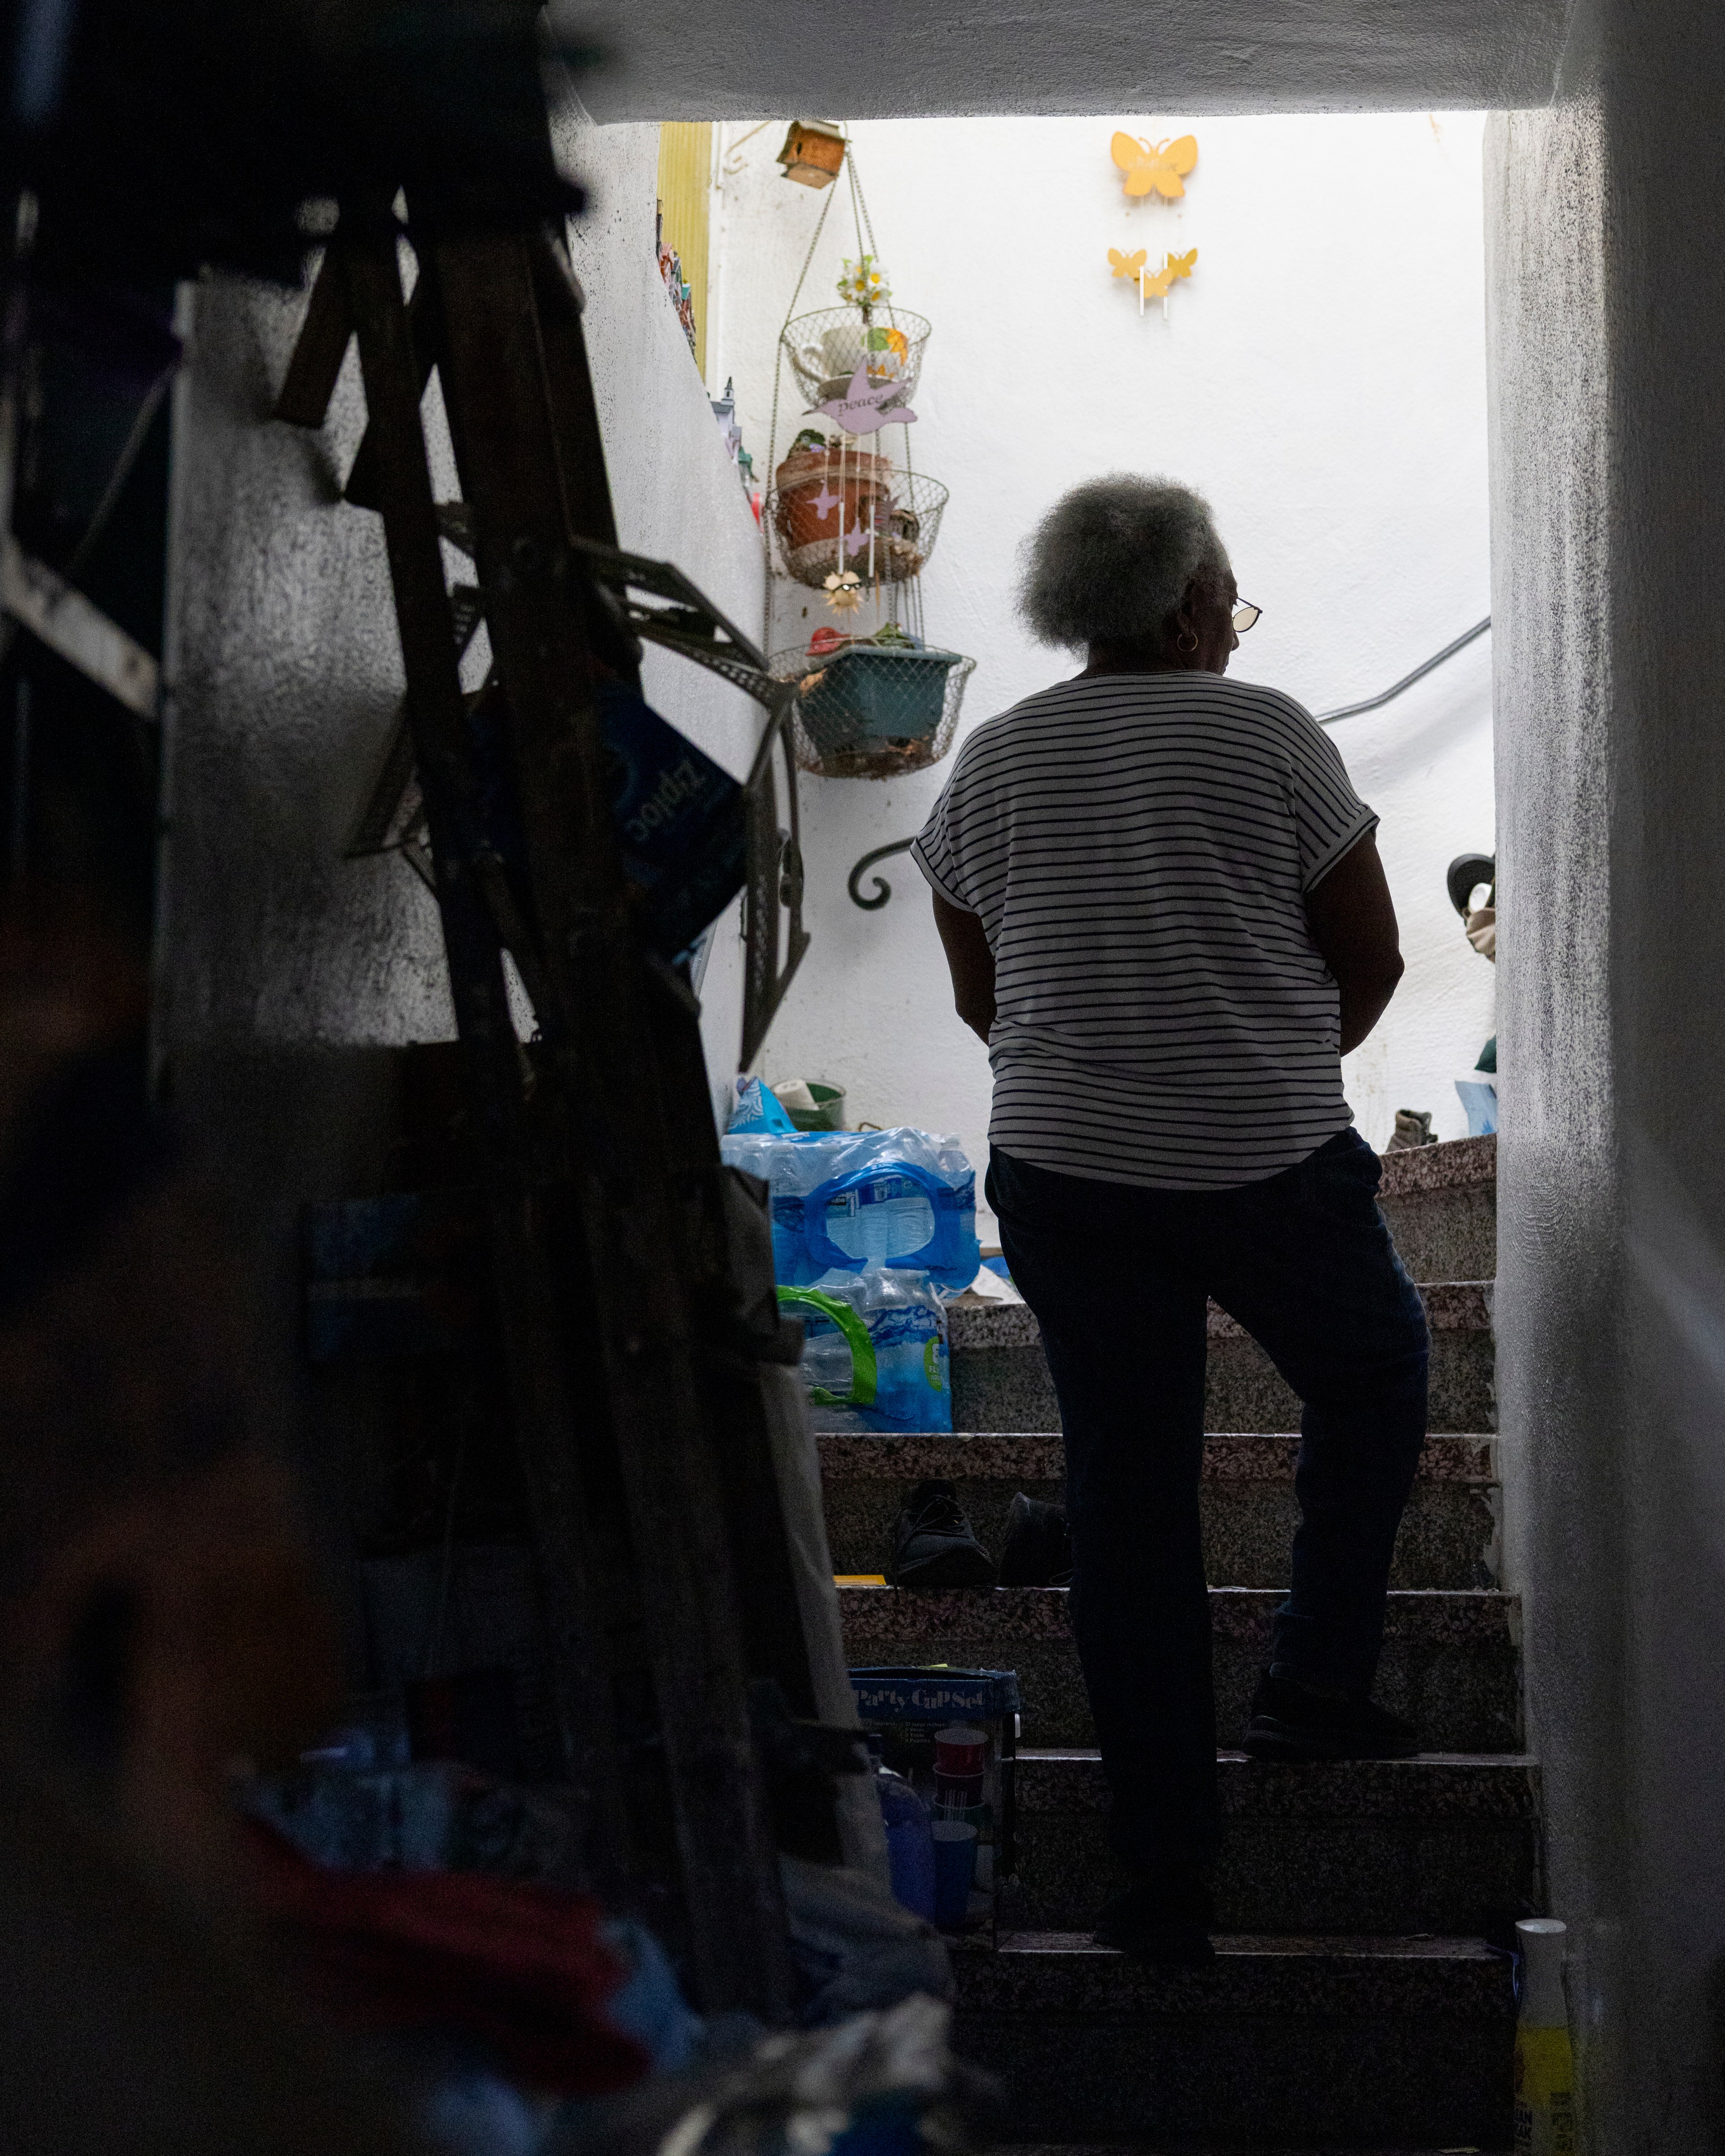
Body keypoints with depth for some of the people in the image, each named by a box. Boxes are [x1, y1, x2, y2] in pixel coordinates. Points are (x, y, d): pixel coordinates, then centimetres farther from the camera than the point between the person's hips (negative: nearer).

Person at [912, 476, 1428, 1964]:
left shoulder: (993, 760, 5)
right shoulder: (1269, 736, -5)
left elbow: (980, 996, 12)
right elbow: (1373, 960, 0)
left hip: (1061, 1172, 3)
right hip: (1274, 1170, -3)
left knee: (1127, 1495, 7)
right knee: (1374, 1375, 26)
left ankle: (1166, 1874, 11)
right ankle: (1317, 1678, 21)